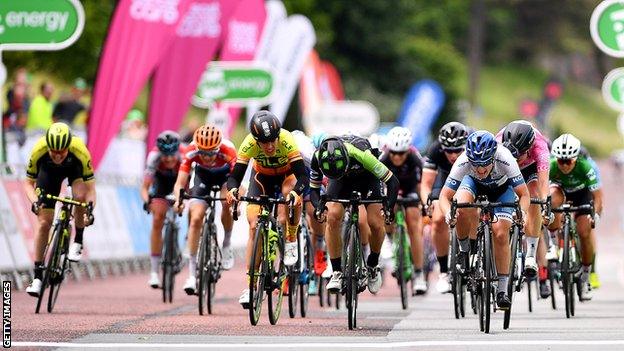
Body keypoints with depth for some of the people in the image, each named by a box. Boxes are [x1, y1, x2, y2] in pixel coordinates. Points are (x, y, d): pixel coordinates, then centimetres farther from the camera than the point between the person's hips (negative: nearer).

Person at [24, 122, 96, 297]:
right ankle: (37, 277, 2)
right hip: (49, 171, 1)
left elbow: (90, 188, -33)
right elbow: (29, 183, -21)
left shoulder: (80, 151, -39)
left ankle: (77, 243, -8)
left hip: (75, 168, -1)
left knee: (80, 196, -32)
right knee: (44, 222, -6)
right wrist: (34, 201, -40)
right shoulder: (39, 150, -36)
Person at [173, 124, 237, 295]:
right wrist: (178, 199, -54)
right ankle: (192, 273, -9)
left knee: (227, 203, -27)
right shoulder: (191, 152, -34)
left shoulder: (228, 151, -38)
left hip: (225, 173, 0)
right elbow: (180, 183, -34)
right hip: (202, 174, 0)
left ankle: (227, 245, 2)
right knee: (196, 219, -14)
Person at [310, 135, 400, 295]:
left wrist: (389, 206, -46)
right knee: (333, 217, -22)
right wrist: (318, 206, -38)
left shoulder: (360, 154, -42)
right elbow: (313, 188, -18)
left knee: (376, 223, -17)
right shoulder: (318, 157, -33)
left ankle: (373, 266, 10)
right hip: (342, 180, 2)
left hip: (366, 176, -2)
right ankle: (336, 272, -11)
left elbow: (392, 181, -34)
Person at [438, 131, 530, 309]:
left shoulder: (505, 159, -40)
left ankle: (502, 290, -6)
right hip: (474, 183, 1)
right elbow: (445, 195, -34)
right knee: (462, 205, -33)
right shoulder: (463, 162, -37)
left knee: (500, 234, -17)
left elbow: (524, 194, -35)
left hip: (502, 189, -1)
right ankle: (464, 249, -6)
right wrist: (448, 213, -55)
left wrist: (521, 212, -55)